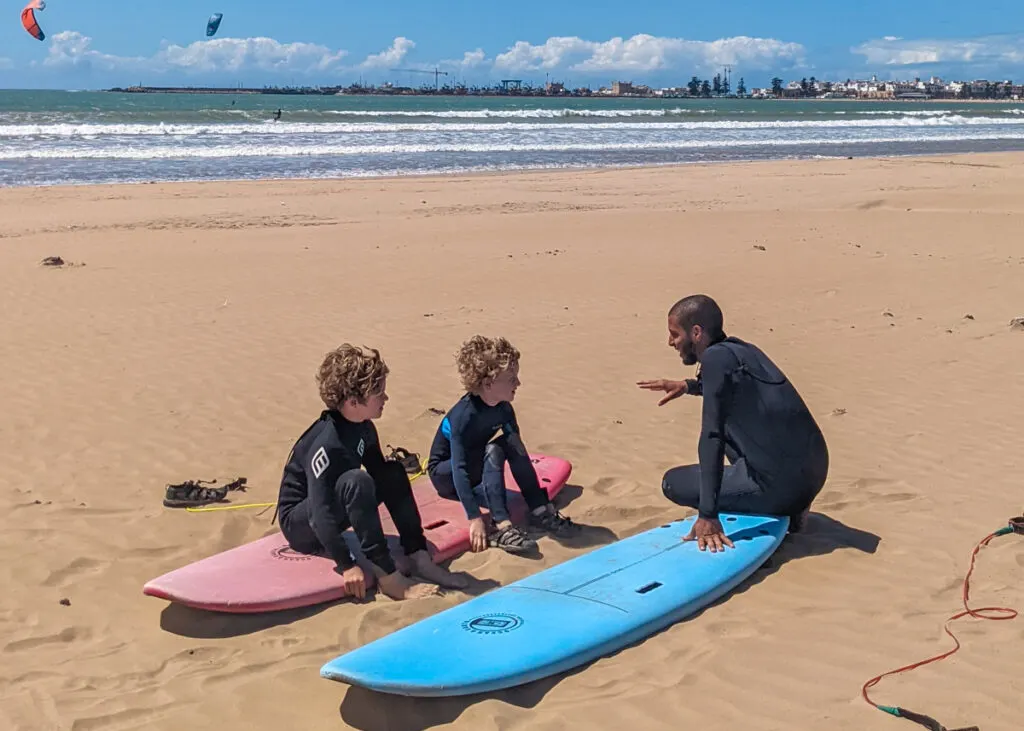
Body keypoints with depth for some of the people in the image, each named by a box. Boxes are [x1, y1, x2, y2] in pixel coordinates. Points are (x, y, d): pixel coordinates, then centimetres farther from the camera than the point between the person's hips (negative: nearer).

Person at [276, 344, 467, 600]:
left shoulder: (363, 428, -3)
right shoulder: (326, 444, -30)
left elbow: (379, 472, 11)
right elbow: (320, 511, -33)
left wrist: (401, 463, -9)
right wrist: (347, 566, -35)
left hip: (332, 512, 9)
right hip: (300, 523, -9)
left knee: (394, 474, -5)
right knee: (355, 482, -34)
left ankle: (418, 557, -11)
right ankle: (388, 577, -32)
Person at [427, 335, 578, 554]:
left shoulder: (503, 409, -11)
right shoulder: (464, 416, -32)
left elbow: (520, 452, -4)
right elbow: (459, 469, -37)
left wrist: (542, 501, -5)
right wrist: (475, 518, -42)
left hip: (475, 468, 7)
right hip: (445, 474, -6)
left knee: (512, 443, -18)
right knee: (492, 451, -31)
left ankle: (540, 511, -16)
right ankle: (500, 527, -37)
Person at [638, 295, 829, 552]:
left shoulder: (716, 357, -15)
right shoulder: (741, 349, 9)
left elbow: (711, 437, -22)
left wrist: (707, 515, -25)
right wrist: (688, 386, 26)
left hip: (782, 484, -8)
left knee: (674, 483, 4)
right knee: (727, 423, 29)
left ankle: (781, 511, 0)